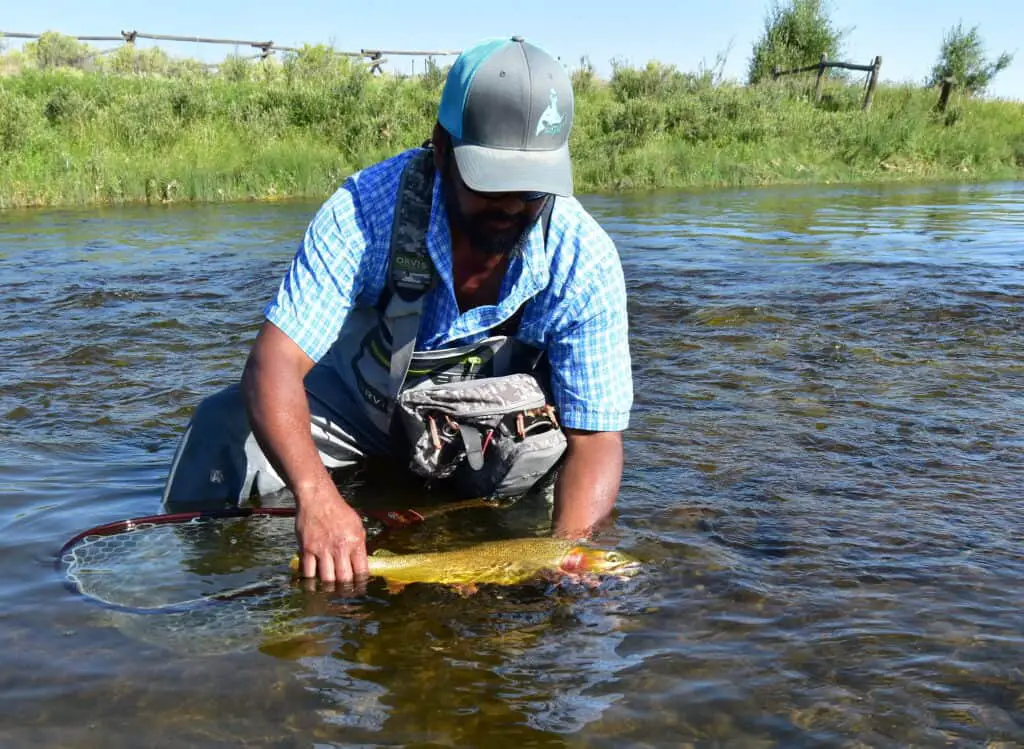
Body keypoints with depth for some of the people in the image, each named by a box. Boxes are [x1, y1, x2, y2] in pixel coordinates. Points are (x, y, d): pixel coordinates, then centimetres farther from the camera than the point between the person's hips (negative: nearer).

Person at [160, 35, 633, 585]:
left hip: (494, 424, 2)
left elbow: (596, 438, -24)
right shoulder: (365, 209, -30)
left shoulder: (586, 260, -26)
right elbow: (274, 362, -35)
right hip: (360, 402, -1)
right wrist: (315, 495, -53)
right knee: (223, 427, -22)